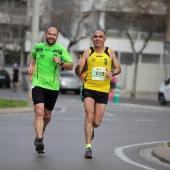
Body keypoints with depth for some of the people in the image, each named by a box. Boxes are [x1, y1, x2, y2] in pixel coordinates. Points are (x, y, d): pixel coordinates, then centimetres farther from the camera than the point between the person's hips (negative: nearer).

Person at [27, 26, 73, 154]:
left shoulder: (61, 50, 2)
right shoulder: (38, 47, 6)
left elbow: (71, 66, 1)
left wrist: (61, 63, -17)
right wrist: (31, 65, 10)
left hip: (53, 86, 1)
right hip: (38, 84, -1)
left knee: (47, 115, 13)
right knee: (39, 112, -19)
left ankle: (40, 133, 44)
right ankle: (39, 140, -25)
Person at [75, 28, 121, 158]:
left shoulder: (110, 52, 6)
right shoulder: (87, 53, 3)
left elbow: (118, 68, 12)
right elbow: (78, 73, 4)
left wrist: (113, 73, -11)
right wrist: (79, 66, -19)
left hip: (103, 90, 1)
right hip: (89, 88, -1)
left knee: (96, 122, 3)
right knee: (89, 116, -17)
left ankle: (91, 130, 41)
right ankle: (88, 147, -16)